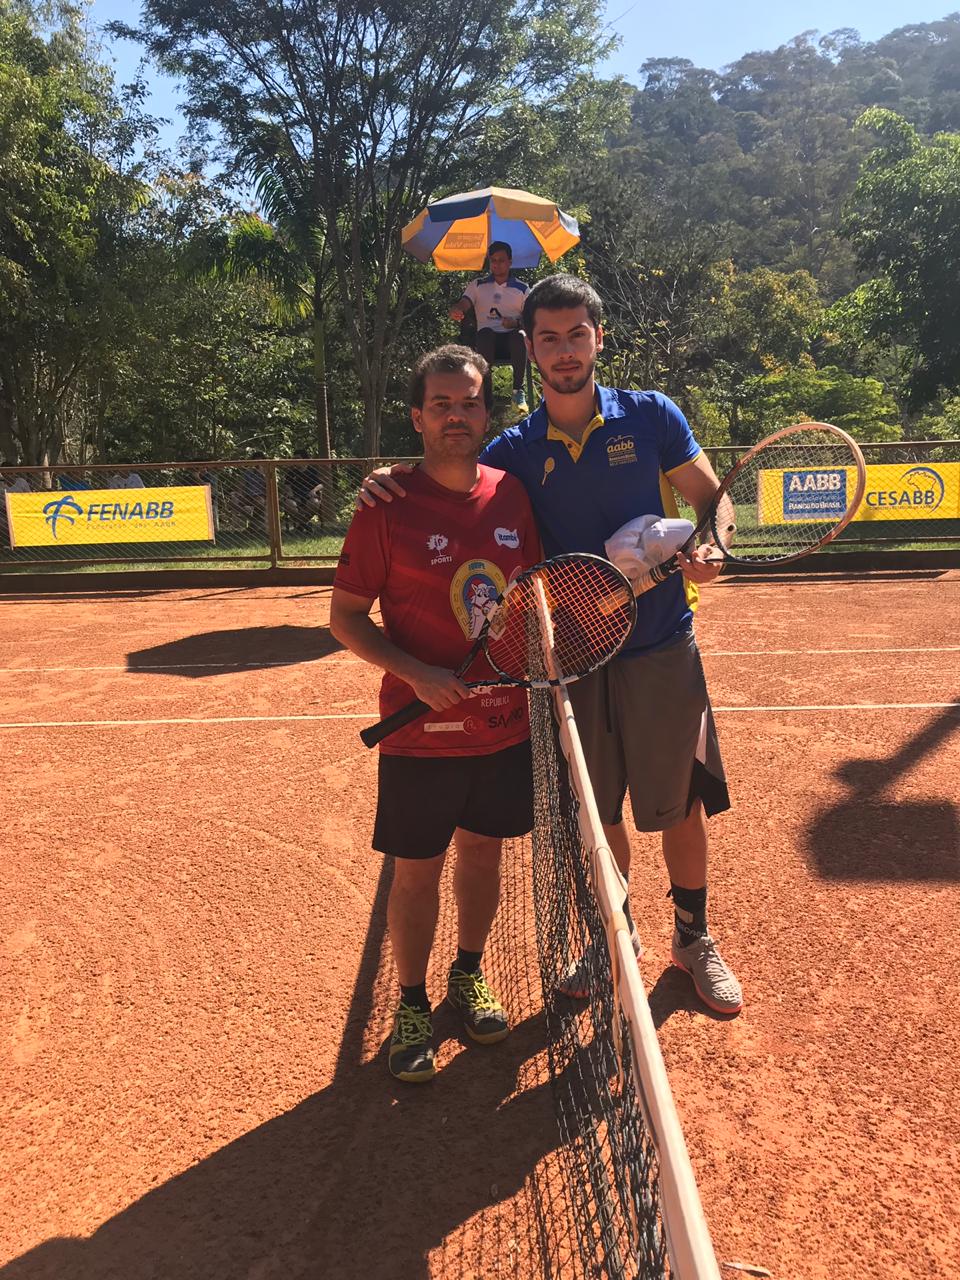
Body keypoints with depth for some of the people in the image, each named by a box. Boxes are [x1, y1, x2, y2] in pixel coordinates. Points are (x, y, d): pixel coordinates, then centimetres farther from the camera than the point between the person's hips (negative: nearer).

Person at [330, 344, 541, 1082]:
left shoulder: (514, 497, 1)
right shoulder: (386, 508, -11)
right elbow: (346, 617, -7)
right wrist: (417, 673, -20)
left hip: (507, 724, 4)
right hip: (422, 735, -4)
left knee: (484, 853, 19)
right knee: (417, 873, 9)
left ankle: (469, 978, 43)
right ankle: (412, 1006, 31)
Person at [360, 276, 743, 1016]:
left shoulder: (651, 417, -2)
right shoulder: (516, 451, 1)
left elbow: (714, 500, 5)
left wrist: (708, 552, -16)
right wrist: (392, 481, -13)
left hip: (661, 649, -1)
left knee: (679, 805, 11)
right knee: (596, 814, 14)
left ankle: (694, 940, 35)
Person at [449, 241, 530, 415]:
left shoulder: (522, 289, 13)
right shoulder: (478, 285, 15)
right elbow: (463, 305, -1)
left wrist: (516, 323, -16)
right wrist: (455, 311, -26)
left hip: (510, 338, 0)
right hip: (487, 340, 0)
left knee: (520, 335, -36)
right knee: (485, 332, -37)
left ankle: (518, 390, -30)